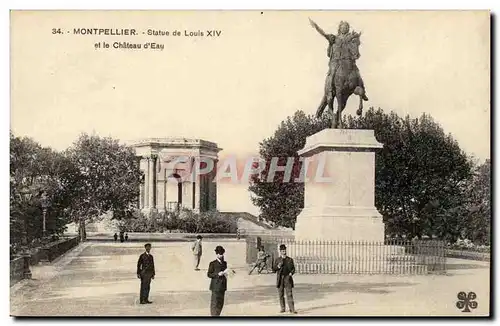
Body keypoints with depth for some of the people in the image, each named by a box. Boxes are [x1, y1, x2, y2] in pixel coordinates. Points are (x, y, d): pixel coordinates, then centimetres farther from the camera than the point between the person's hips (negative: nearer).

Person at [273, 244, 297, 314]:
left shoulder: (290, 259, 8)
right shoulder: (277, 260, 9)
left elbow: (293, 268, 10)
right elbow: (273, 269, 7)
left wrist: (291, 273, -10)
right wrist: (278, 266, -12)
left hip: (287, 278, -1)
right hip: (280, 279, 1)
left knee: (289, 294, -7)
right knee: (281, 294, 6)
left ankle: (292, 309, -9)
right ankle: (282, 308, 15)